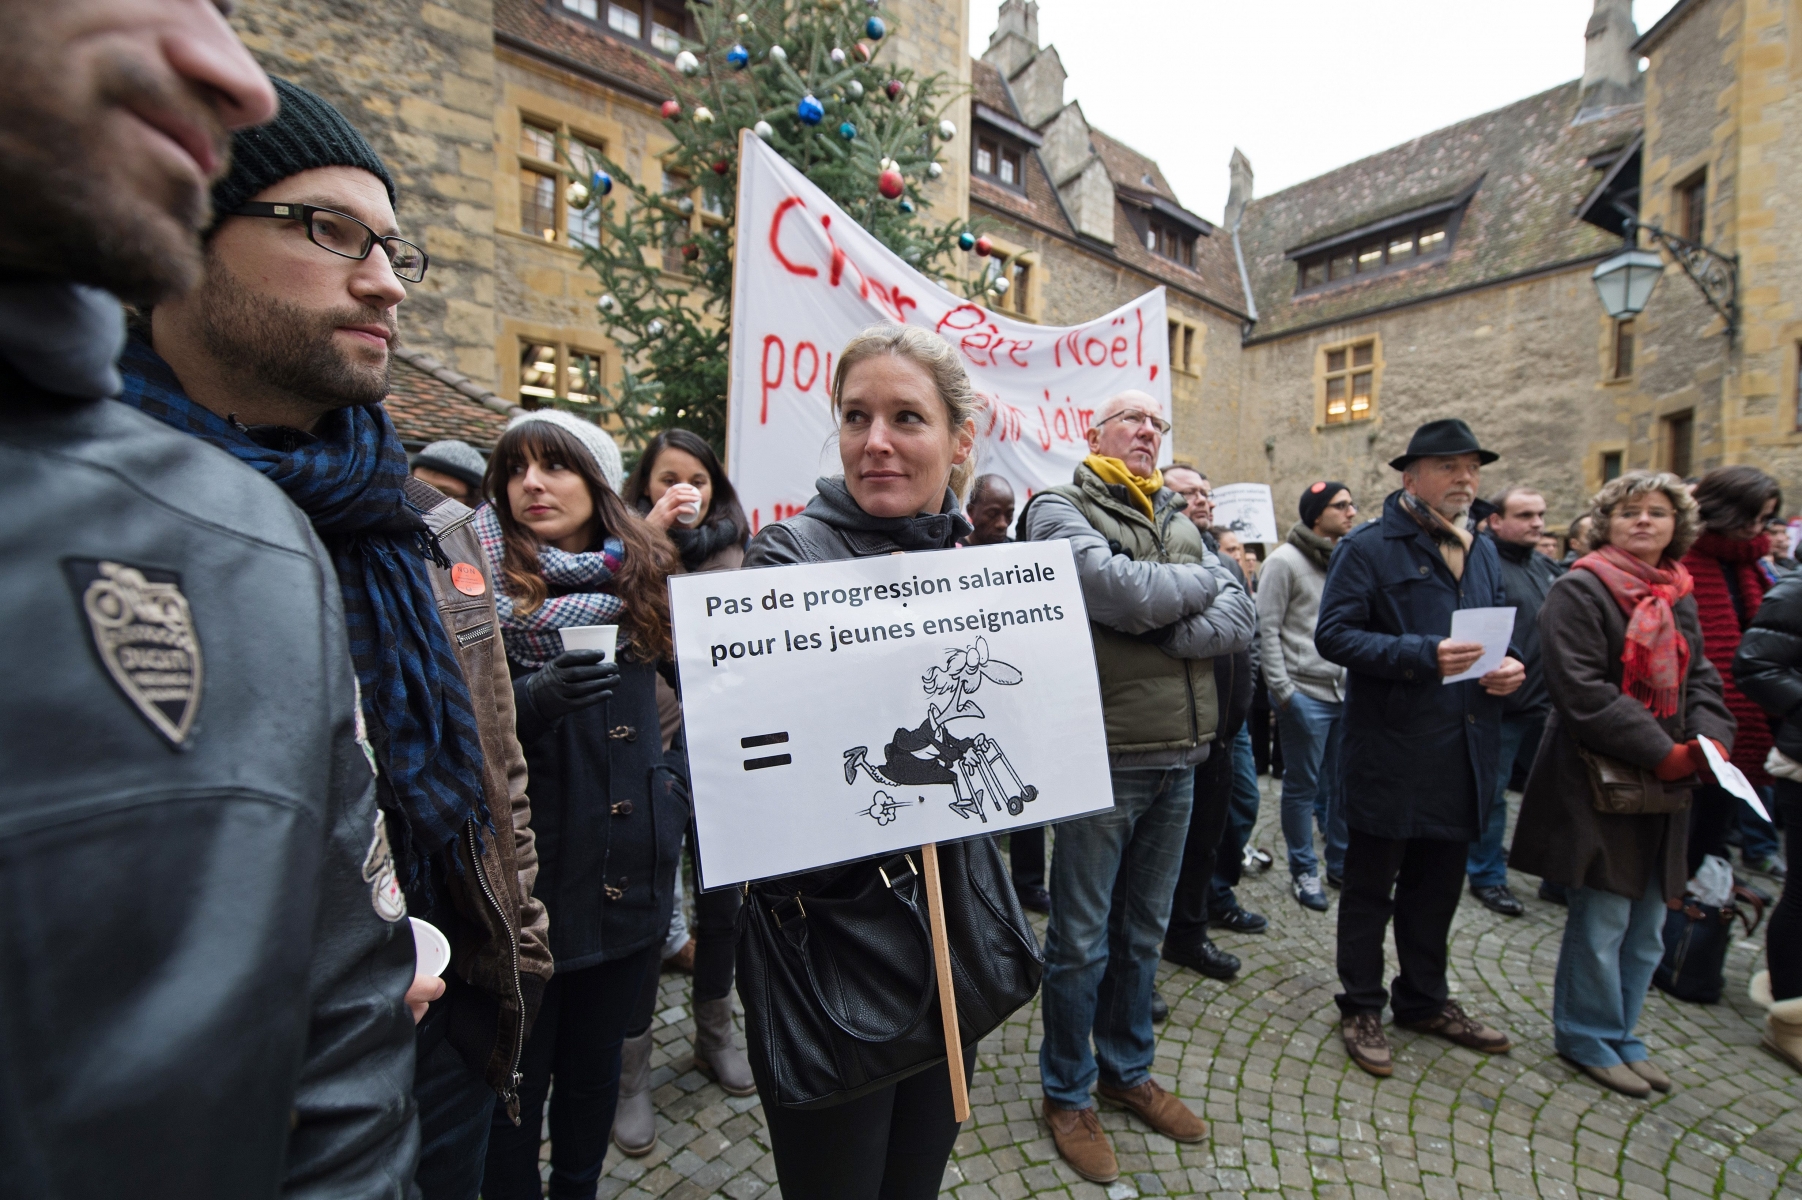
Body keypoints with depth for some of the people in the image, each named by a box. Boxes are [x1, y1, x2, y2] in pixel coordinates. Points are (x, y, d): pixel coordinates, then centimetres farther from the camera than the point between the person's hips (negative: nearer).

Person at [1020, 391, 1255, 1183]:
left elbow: (1239, 620, 1)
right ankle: (1067, 1093, 30)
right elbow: (1119, 591, -23)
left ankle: (1128, 1070, 41)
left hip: (1177, 756, 7)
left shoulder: (1177, 523, 14)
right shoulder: (1060, 509, -6)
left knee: (1143, 930, 20)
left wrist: (1157, 631, -16)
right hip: (1102, 755, -6)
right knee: (1082, 940, 8)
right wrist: (1200, 584, -5)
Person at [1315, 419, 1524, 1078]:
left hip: (1464, 749, 7)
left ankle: (1424, 998, 38)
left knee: (1438, 885, 20)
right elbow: (1333, 633, -17)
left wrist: (1509, 666, 2)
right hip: (1389, 750, -7)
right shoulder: (1368, 547, -9)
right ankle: (1361, 1007, 23)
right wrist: (1423, 655, -26)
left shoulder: (1482, 552, 15)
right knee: (1370, 886, 7)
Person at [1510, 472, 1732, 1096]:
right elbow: (1582, 692, -18)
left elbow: (1700, 678, 13)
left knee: (1648, 924, 15)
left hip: (1660, 786, 8)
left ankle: (1618, 1035, 31)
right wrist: (1664, 753, -19)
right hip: (1597, 781, -8)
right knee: (1603, 917, 0)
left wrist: (1710, 740, -6)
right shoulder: (1578, 592, -11)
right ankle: (1588, 1038, 18)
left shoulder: (1677, 598, 14)